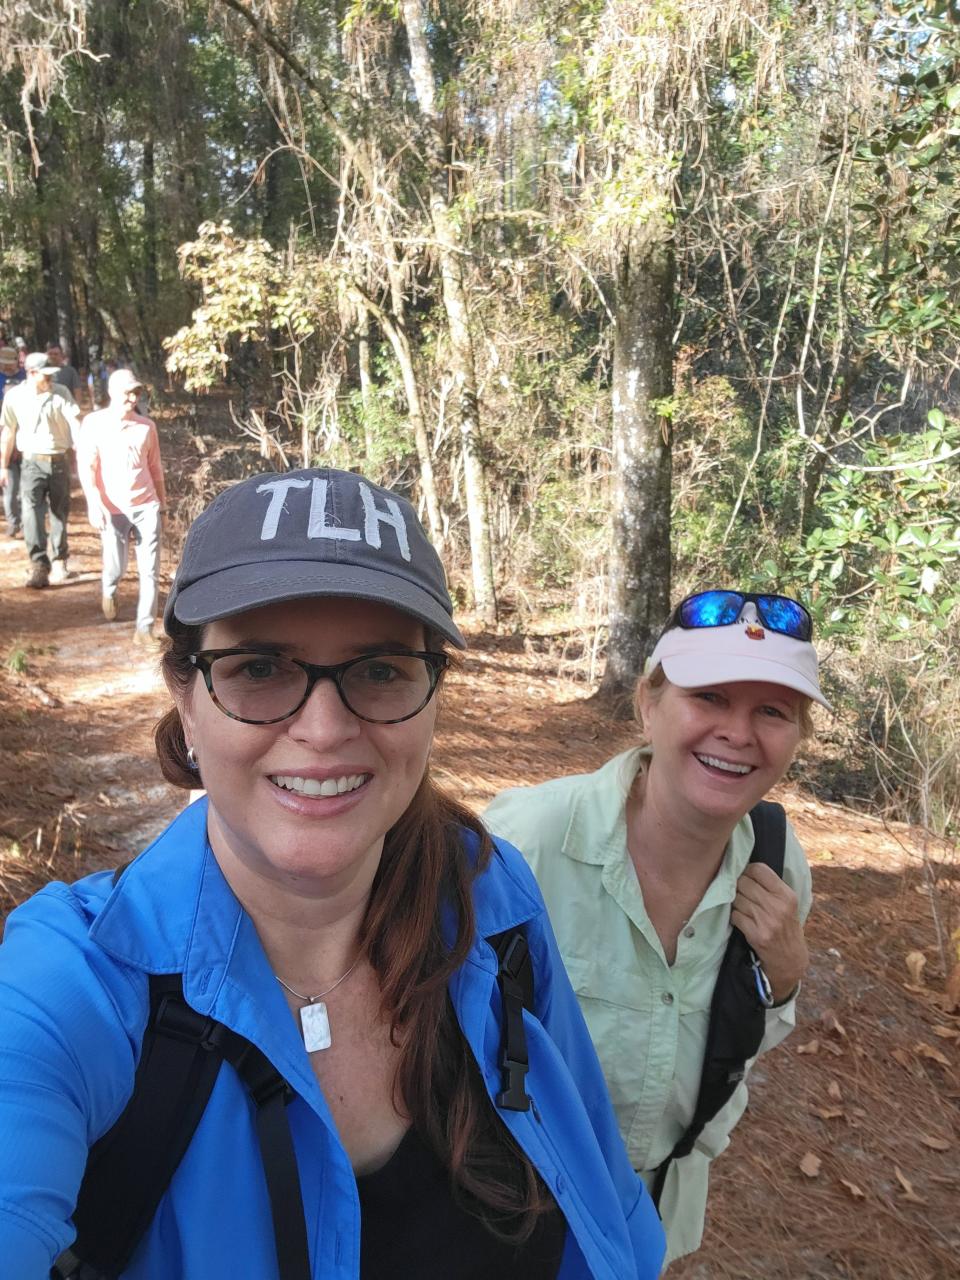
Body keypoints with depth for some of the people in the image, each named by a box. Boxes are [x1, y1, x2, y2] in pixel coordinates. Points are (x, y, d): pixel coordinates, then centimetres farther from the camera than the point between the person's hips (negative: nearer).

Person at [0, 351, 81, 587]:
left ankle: (59, 562, 26)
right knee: (32, 512, -13)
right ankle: (39, 566, -15)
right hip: (32, 462, -1)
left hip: (59, 461, 1)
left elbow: (75, 424, -11)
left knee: (60, 512, 11)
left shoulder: (61, 393, -3)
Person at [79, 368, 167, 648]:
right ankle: (109, 591, 45)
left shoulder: (147, 426, 4)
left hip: (146, 506, 2)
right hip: (113, 509, -2)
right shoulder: (94, 423, -3)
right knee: (116, 567, 9)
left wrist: (162, 498, 21)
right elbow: (86, 466, -8)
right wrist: (94, 503, -18)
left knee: (149, 569, -3)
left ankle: (144, 628, 3)